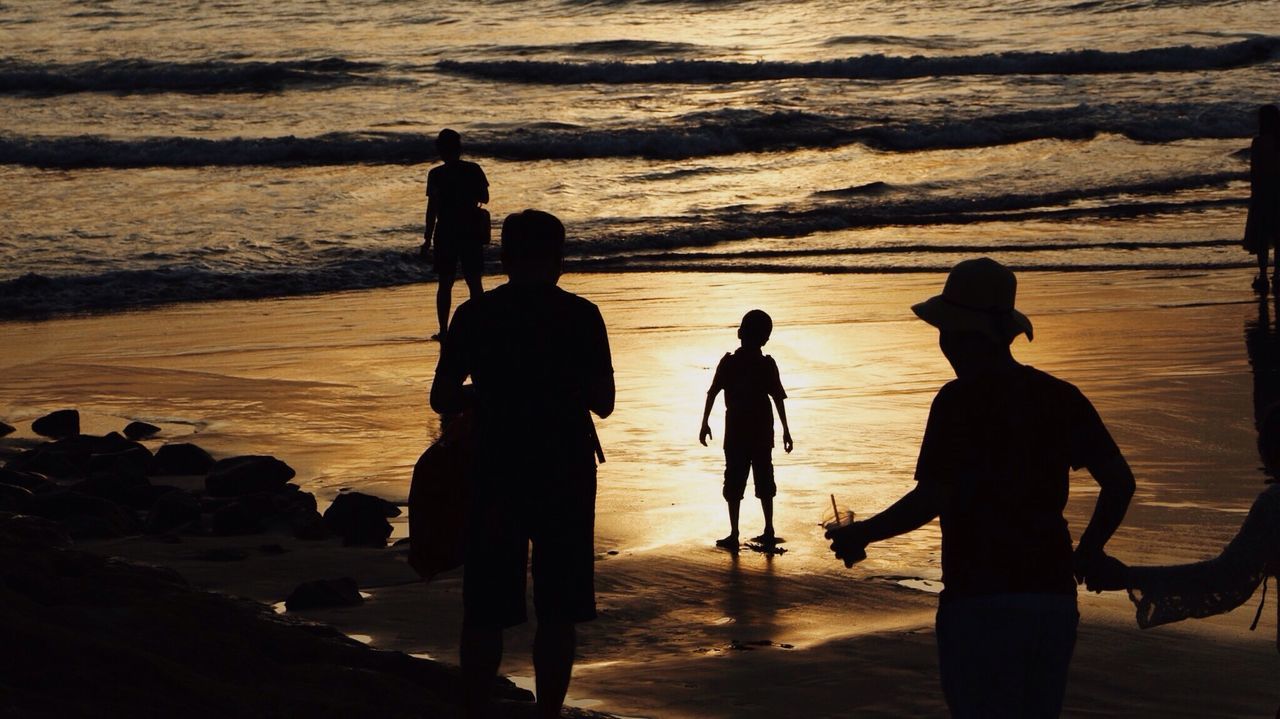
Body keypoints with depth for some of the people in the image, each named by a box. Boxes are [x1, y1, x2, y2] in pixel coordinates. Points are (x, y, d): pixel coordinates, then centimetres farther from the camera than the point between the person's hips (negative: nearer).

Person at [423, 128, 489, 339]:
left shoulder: (436, 175, -10)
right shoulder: (473, 170, -2)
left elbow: (432, 208, -11)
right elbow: (484, 198, 8)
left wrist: (427, 239, -6)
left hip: (445, 233, -2)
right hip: (471, 231, 2)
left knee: (445, 283, 5)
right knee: (474, 281, 8)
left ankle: (444, 329, 4)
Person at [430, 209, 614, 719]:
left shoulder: (475, 315, -2)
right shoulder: (580, 317, -4)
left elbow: (442, 399, 1)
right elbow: (603, 404, -1)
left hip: (496, 475, 1)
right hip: (565, 475, -1)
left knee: (485, 613, 8)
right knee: (558, 614, 7)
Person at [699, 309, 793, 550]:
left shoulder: (728, 363, -5)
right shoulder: (767, 365, -3)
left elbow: (712, 394, -6)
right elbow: (779, 398, -2)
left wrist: (704, 424, 1)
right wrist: (786, 430, 3)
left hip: (736, 433, -2)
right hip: (762, 432, 2)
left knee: (734, 483, 1)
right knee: (764, 480, 13)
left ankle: (734, 535, -4)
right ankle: (768, 531, 15)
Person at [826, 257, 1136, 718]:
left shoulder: (960, 401, -10)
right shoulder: (1059, 397, 8)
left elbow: (931, 498, -16)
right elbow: (1120, 481, 5)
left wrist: (859, 536, -3)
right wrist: (1087, 554, 17)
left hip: (981, 599, -6)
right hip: (1053, 594, 6)